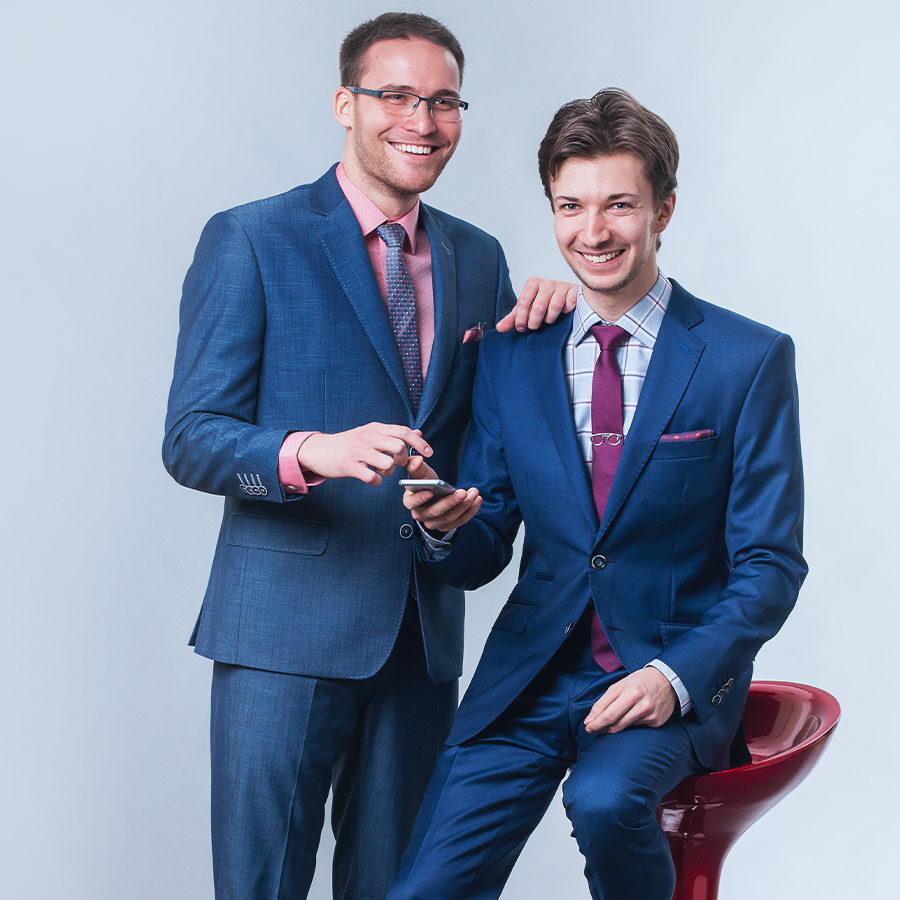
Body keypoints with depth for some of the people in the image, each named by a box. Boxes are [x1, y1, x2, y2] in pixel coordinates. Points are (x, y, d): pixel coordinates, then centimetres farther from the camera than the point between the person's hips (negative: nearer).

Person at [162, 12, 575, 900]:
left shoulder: (477, 258, 13)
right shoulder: (249, 242, -3)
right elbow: (191, 439, -8)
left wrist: (540, 318, 0)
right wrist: (312, 451, -27)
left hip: (425, 628, 5)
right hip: (288, 626, -5)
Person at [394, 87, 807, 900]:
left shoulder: (748, 360, -4)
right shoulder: (508, 357, 7)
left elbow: (771, 566, -5)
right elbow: (481, 559, 9)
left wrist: (677, 676, -20)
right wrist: (445, 527, -16)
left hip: (677, 669, -2)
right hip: (532, 671, 3)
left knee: (606, 798, -33)